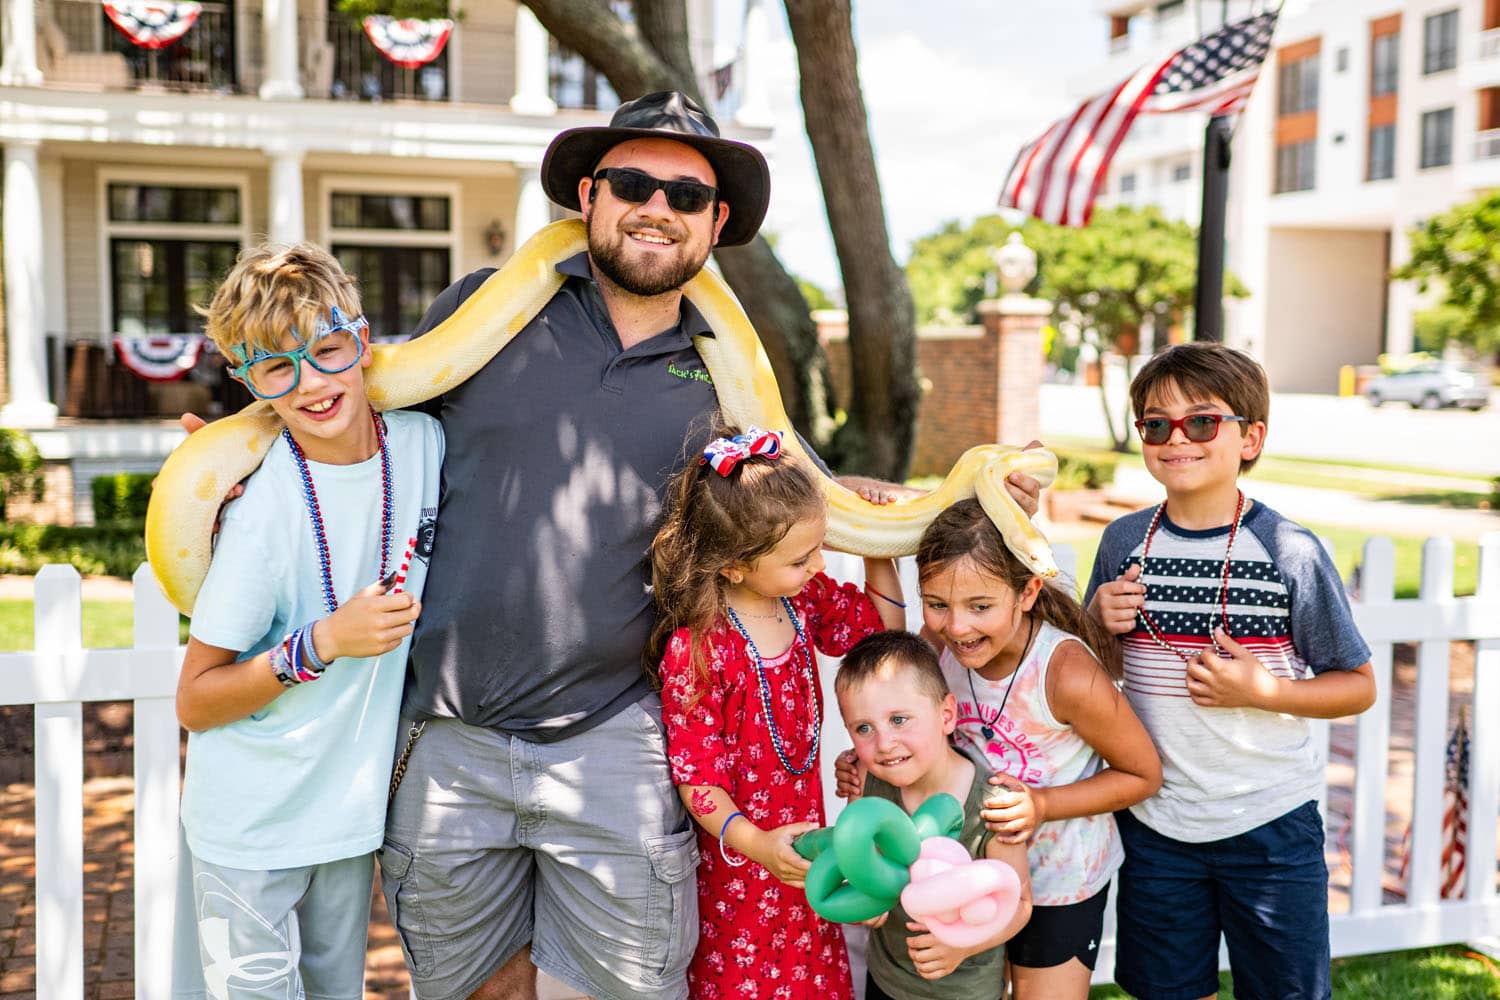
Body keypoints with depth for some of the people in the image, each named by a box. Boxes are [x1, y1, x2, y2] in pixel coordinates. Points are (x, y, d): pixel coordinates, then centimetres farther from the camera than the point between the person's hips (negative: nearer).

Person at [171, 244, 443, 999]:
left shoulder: (424, 441, -7)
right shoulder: (262, 503, -22)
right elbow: (194, 703, -15)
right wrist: (323, 644, -26)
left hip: (353, 810, 5)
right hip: (249, 827, -4)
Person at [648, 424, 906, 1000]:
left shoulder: (805, 596, -6)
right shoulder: (696, 649, -26)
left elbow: (882, 628, 13)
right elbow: (695, 775, -21)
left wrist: (878, 556, 0)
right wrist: (756, 843, -32)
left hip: (801, 840, 6)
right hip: (737, 864, -6)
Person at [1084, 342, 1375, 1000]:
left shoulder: (1291, 552, -12)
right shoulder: (1125, 541, -2)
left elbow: (1359, 686, -4)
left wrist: (1262, 690, -19)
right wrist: (1097, 621, -11)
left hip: (1270, 825, -2)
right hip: (1154, 819, 3)